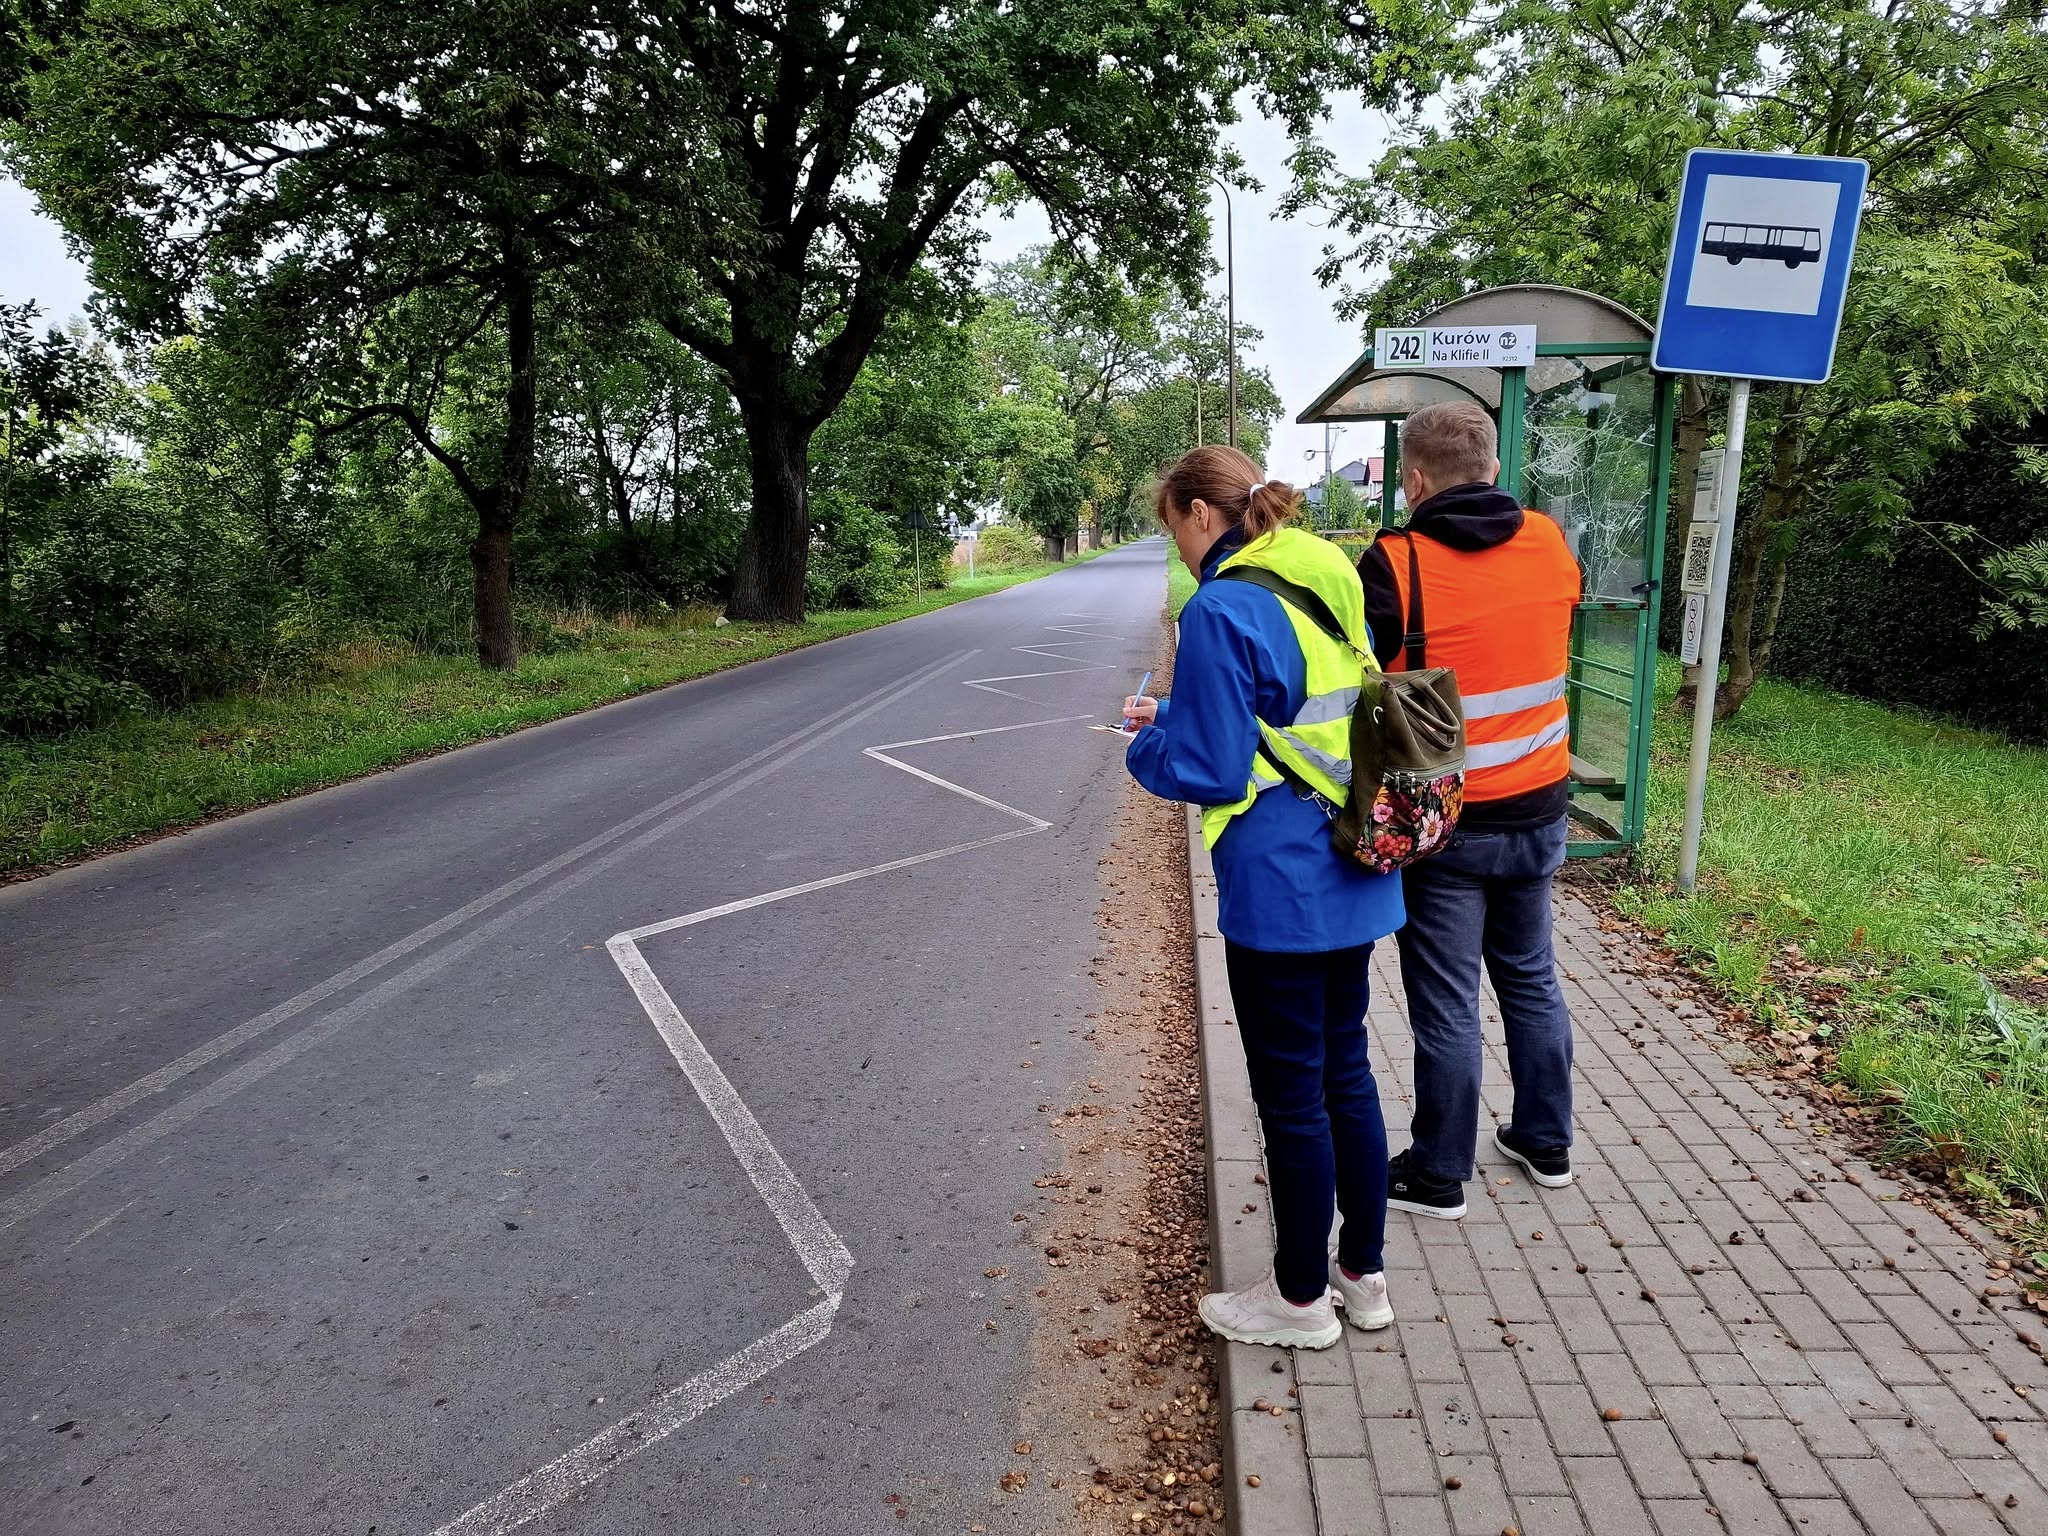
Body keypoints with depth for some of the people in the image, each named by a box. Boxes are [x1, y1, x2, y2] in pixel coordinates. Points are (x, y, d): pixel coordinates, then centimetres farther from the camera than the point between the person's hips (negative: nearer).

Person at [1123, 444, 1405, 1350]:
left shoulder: (1221, 610, -18)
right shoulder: (1331, 590, 9)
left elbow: (1208, 770, -17)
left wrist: (1149, 745, 3)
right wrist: (1180, 718, 16)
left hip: (1278, 892, -8)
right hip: (1353, 879, 9)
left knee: (1291, 1094, 7)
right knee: (1345, 1071, 19)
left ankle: (1301, 1297, 25)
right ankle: (1363, 1273, 34)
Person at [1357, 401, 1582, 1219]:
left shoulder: (1396, 566, -18)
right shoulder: (1551, 545, -1)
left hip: (1443, 822, -5)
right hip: (1538, 811, 5)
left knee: (1446, 1003, 6)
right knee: (1531, 977, 21)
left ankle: (1438, 1175, 20)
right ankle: (1547, 1142, 36)